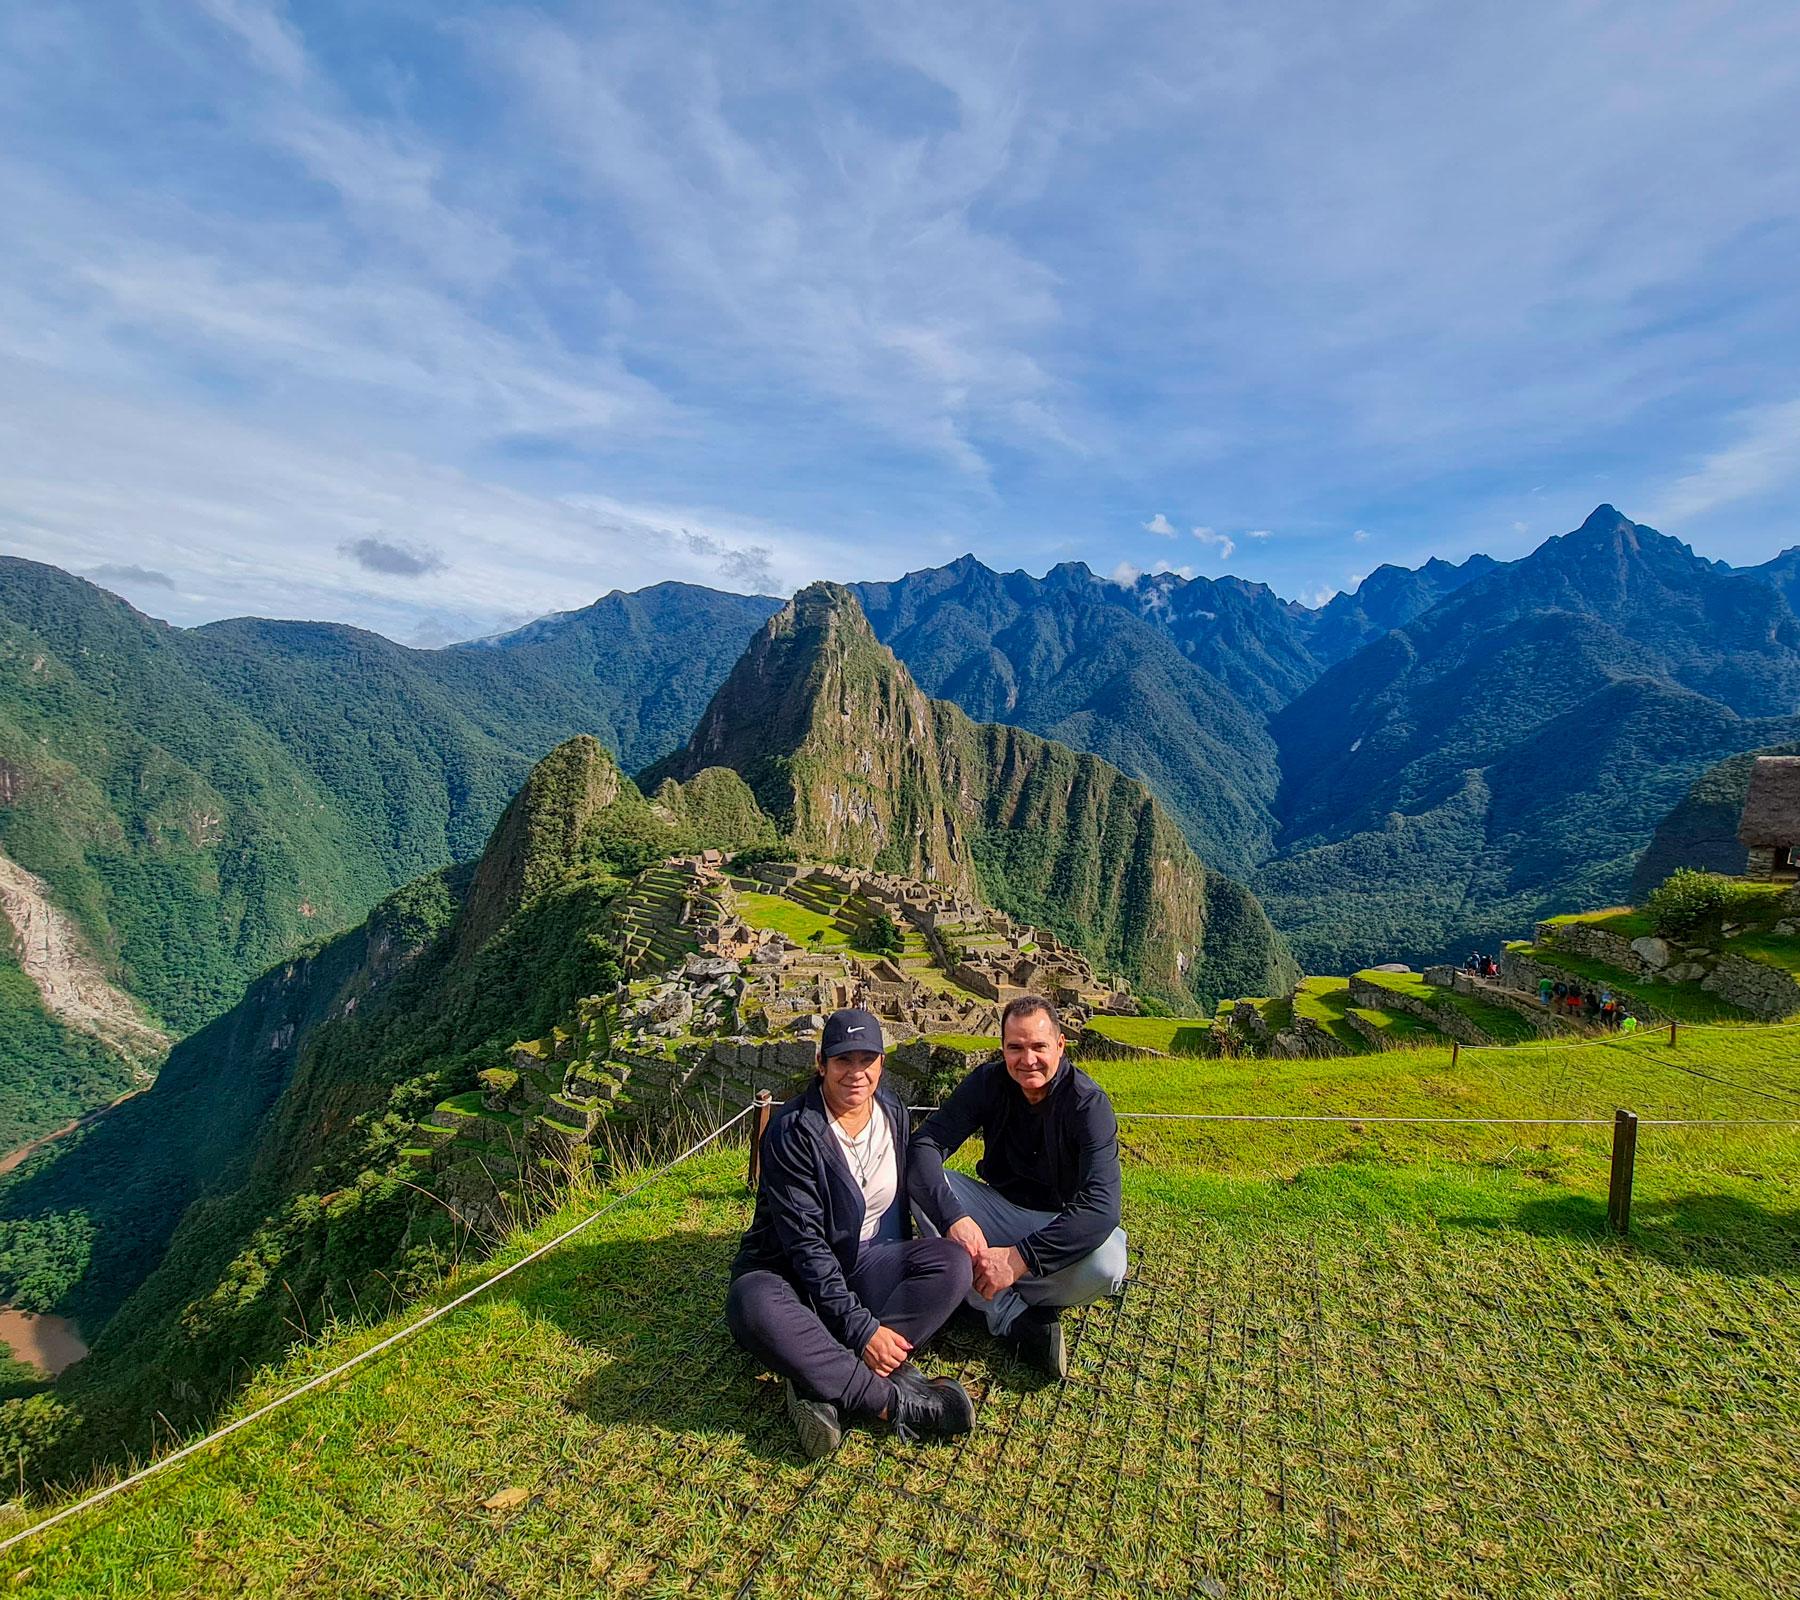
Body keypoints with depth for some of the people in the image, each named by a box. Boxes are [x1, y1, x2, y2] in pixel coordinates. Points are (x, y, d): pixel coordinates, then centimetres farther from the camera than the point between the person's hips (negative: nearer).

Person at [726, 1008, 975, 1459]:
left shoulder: (893, 1112, 1)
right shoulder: (793, 1130, -19)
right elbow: (805, 1243, -22)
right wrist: (861, 1328, -27)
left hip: (869, 1264, 5)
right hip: (795, 1275, -5)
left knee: (954, 1261, -23)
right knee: (752, 1304, -39)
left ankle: (821, 1383, -27)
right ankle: (894, 1400, -31)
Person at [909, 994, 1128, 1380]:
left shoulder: (1089, 1103, -22)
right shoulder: (988, 1082, -12)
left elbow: (1102, 1206, -33)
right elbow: (925, 1143, -20)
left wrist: (1020, 1257, -40)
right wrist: (954, 1218, -37)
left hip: (1061, 1225, -3)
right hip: (999, 1209, 3)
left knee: (1107, 1265, -36)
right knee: (918, 1183, -23)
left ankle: (986, 1296, -12)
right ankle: (1014, 1317, -22)